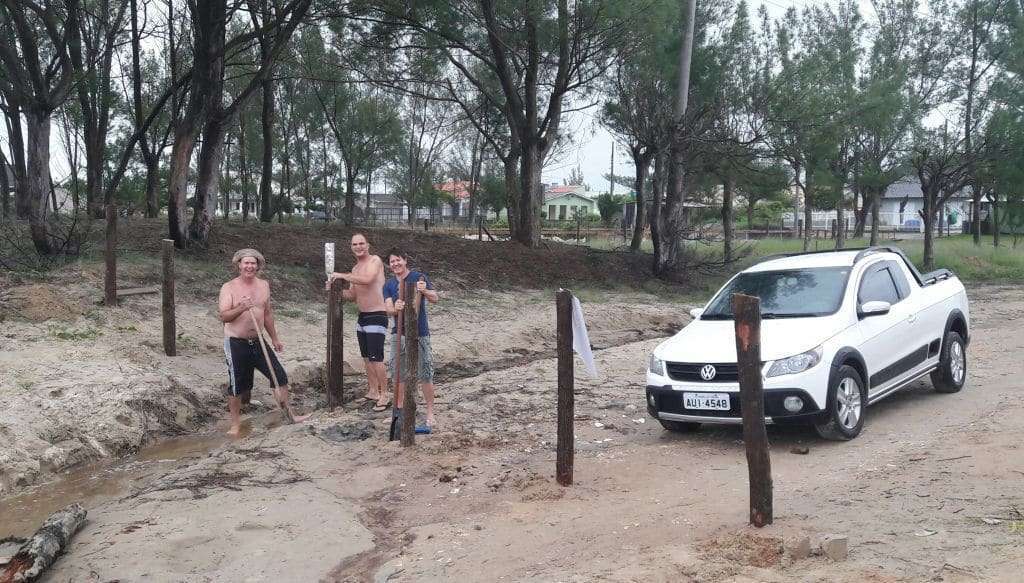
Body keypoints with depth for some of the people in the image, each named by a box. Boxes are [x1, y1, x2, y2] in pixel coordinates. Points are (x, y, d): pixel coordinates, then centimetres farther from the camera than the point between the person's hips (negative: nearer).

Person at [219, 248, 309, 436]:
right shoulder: (229, 288, -8)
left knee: (280, 376, 3)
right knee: (237, 385, 4)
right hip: (236, 343, -5)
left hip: (257, 342, 5)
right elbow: (223, 316, -18)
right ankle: (236, 424, 20)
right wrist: (241, 308, -35)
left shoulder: (263, 285, 7)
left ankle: (290, 414, 16)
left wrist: (275, 338, 20)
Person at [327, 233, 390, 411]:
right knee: (366, 358, 13)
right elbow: (352, 295, 17)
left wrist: (342, 275, -22)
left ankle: (384, 396, -1)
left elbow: (367, 279, -30)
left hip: (377, 317, -8)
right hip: (362, 317, 9)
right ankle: (372, 391, 24)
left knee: (376, 358, -9)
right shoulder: (355, 269, 14)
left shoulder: (375, 260, -11)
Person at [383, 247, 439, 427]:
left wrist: (425, 291, -35)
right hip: (398, 334, 4)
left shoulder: (419, 277, -4)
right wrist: (395, 309, -30)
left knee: (425, 375, -1)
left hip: (419, 334, -4)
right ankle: (399, 410, 24)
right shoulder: (388, 286, 8)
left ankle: (430, 413, 11)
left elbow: (435, 299, -13)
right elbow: (388, 309, -6)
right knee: (399, 375, 10)